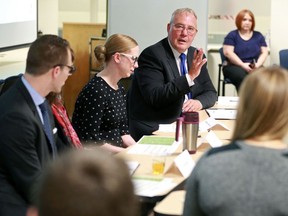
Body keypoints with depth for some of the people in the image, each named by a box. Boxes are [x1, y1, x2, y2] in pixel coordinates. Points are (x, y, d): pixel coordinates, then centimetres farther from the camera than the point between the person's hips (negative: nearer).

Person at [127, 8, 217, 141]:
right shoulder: (151, 55, -11)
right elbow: (154, 98, -21)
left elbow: (210, 93, 14)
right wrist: (189, 77, -26)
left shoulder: (196, 56, 11)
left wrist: (199, 102, -10)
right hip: (152, 130, -8)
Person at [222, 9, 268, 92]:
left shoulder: (258, 36, 16)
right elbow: (228, 53, -4)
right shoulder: (232, 35, 6)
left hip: (255, 67, 3)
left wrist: (257, 65, -8)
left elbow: (264, 53, 12)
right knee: (243, 77, -38)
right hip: (234, 66, -3)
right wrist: (243, 65, -15)